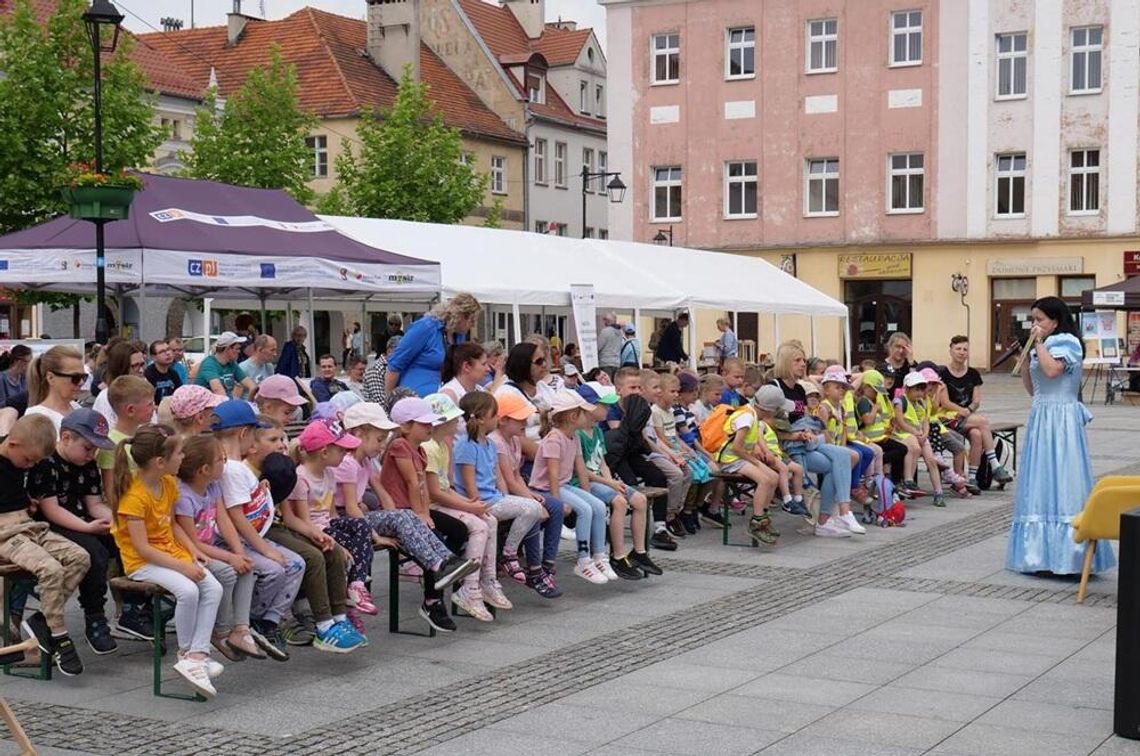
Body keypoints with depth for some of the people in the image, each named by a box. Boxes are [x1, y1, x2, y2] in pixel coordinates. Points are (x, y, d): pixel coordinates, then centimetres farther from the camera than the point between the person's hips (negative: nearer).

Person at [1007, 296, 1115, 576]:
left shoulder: (1066, 342, -7)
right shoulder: (1042, 347, 18)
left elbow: (1052, 369, -26)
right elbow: (1031, 388, 20)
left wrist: (1039, 343, -14)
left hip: (1060, 421, -9)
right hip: (1041, 418, 9)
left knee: (1061, 483, -11)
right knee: (1040, 482, 9)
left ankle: (1069, 550, -12)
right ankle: (1042, 550, 13)